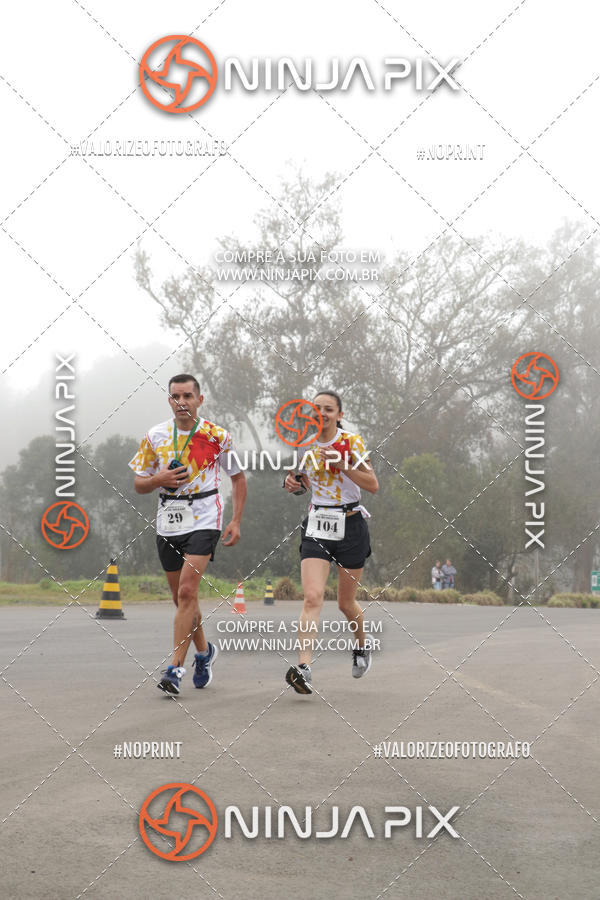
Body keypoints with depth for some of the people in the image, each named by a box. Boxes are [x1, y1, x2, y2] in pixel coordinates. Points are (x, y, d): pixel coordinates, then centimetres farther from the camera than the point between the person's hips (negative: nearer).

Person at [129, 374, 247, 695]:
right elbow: (139, 484, 8)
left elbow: (238, 477, 7)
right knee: (181, 597, 12)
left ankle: (175, 668, -15)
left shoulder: (217, 436, -4)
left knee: (186, 592, -16)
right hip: (168, 522, 4)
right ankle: (204, 651, 36)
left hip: (203, 520, -4)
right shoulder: (155, 436, 3)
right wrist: (159, 480, -14)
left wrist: (236, 521, 0)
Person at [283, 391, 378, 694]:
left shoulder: (351, 442, -7)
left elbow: (372, 484, -12)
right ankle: (304, 667, -26)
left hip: (350, 526, -2)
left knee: (346, 603, 9)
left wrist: (340, 464, -22)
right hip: (317, 526, 2)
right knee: (312, 596, -18)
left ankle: (361, 645, 41)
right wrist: (292, 482, -4)